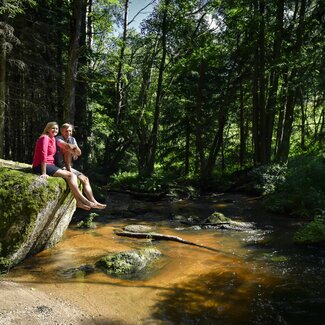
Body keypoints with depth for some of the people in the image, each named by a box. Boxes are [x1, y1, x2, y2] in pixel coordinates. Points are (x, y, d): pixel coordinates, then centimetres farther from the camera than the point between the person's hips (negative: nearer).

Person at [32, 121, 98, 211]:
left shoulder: (53, 139, 16)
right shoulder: (45, 138, -10)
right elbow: (43, 155, -18)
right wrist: (44, 173, -23)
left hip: (50, 165, 9)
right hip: (40, 167, -9)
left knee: (73, 176, -8)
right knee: (70, 175, -19)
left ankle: (79, 202, -18)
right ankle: (84, 200, -16)